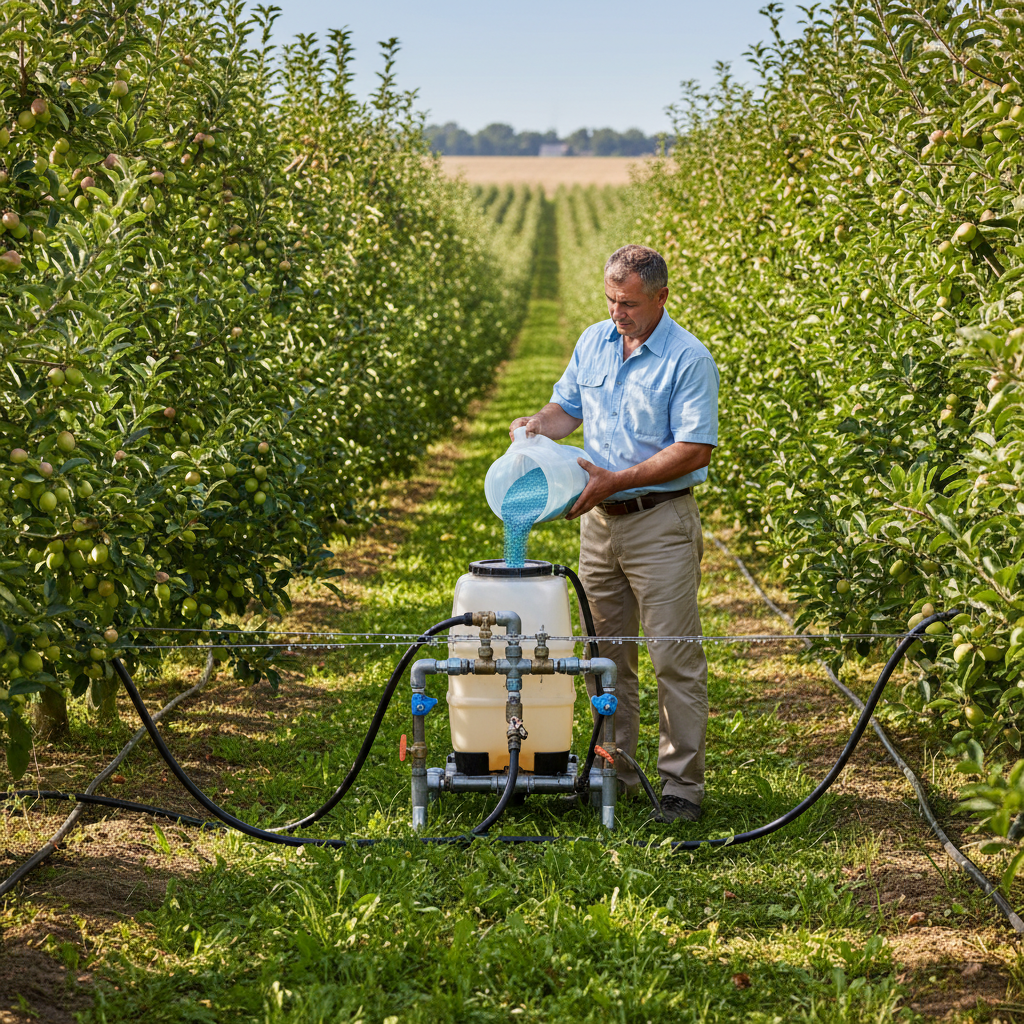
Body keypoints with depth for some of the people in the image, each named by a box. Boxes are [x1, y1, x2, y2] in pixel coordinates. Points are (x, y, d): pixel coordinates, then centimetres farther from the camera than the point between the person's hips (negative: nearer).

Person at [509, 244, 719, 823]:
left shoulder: (688, 359, -12)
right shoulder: (594, 342, 8)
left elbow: (695, 450, -17)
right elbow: (568, 407, 20)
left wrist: (616, 480, -20)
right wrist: (538, 425, -3)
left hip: (661, 521, -6)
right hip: (599, 519, 7)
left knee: (675, 659, -4)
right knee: (607, 655, 12)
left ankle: (682, 785, 1)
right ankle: (614, 771, 22)